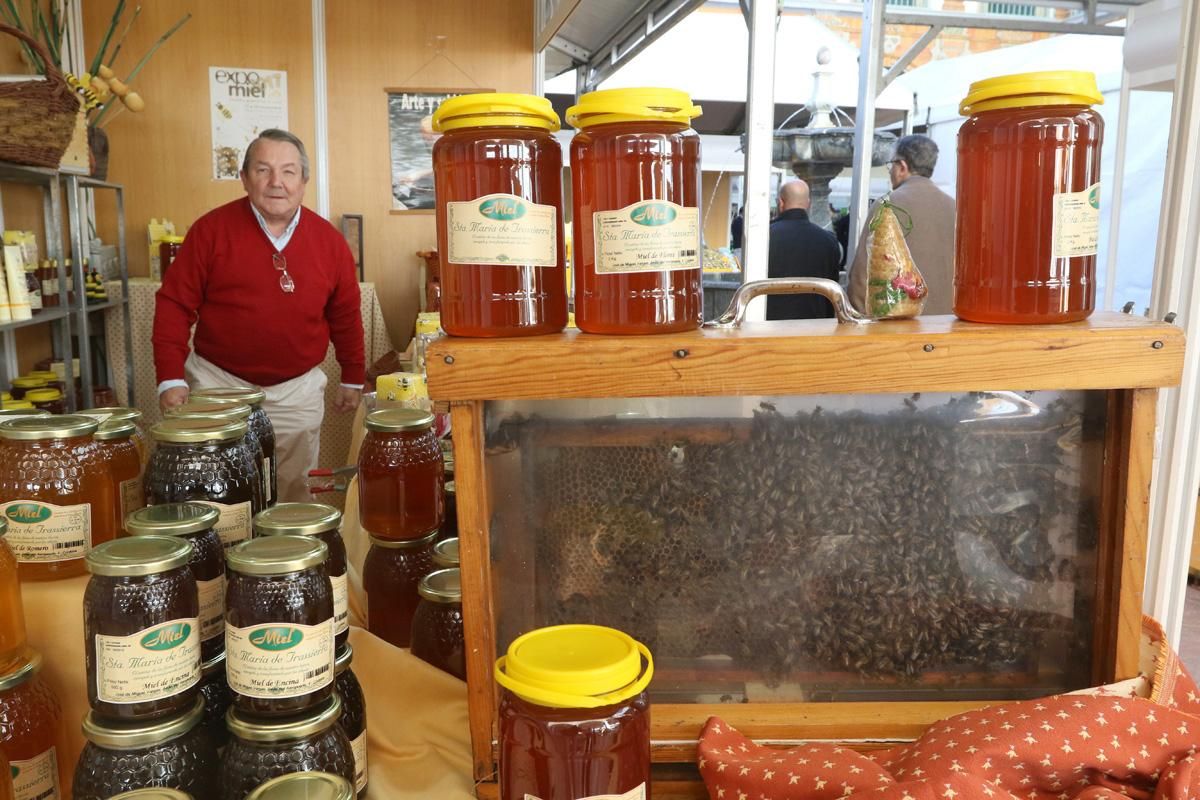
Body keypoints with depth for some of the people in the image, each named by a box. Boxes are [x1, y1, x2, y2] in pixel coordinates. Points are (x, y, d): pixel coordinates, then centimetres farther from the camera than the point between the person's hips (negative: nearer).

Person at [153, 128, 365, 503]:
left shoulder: (329, 240, 0)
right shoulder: (212, 229, -6)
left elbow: (346, 316, 10)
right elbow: (174, 304, -5)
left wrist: (353, 378, 13)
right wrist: (171, 378, -12)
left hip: (297, 391, 2)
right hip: (218, 383, -1)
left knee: (294, 497, 10)